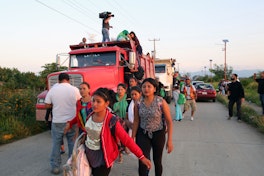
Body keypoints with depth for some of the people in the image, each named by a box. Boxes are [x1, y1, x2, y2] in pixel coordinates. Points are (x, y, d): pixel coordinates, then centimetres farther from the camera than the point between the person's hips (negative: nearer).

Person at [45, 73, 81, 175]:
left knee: (56, 144, 12)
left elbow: (47, 105, 0)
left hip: (57, 121, 0)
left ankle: (55, 167, 21)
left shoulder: (52, 90, -5)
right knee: (72, 143, 13)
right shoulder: (74, 89, -7)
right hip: (71, 121, 0)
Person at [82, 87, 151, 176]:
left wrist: (141, 156, -24)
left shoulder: (111, 121, -25)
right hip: (88, 154, 6)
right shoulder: (90, 115, -9)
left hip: (102, 158, -6)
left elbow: (126, 139, -24)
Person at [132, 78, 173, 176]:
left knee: (157, 160, 17)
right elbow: (136, 121, 0)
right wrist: (132, 138, 2)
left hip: (158, 134, -1)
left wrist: (169, 140, -12)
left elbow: (169, 121, -11)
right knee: (142, 162, -4)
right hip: (143, 134, 1)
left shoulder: (161, 102, -16)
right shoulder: (138, 103, -8)